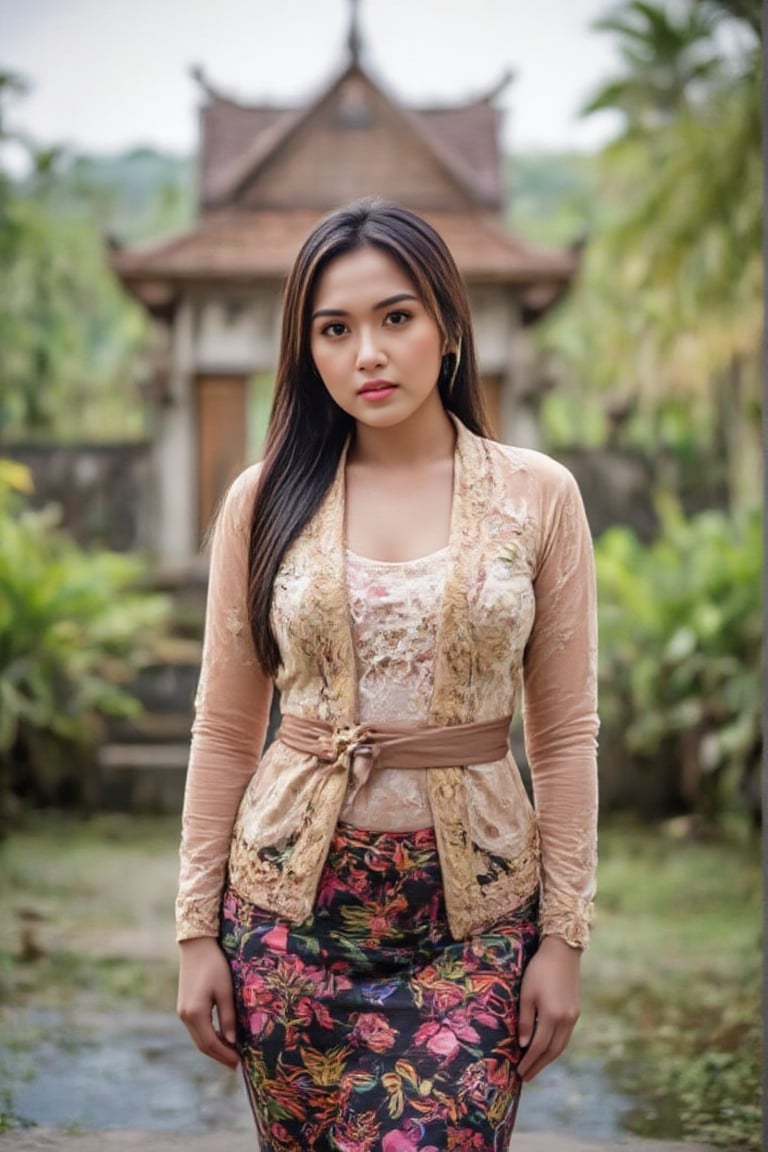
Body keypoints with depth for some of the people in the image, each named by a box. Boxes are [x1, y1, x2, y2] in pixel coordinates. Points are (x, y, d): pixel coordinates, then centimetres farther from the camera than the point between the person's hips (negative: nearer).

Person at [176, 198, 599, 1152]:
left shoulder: (537, 496, -1)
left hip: (472, 911, -1)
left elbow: (565, 735, 1)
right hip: (292, 896, 1)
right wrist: (196, 929, 2)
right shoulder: (265, 500, 1)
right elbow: (223, 730, 4)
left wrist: (564, 935, -2)